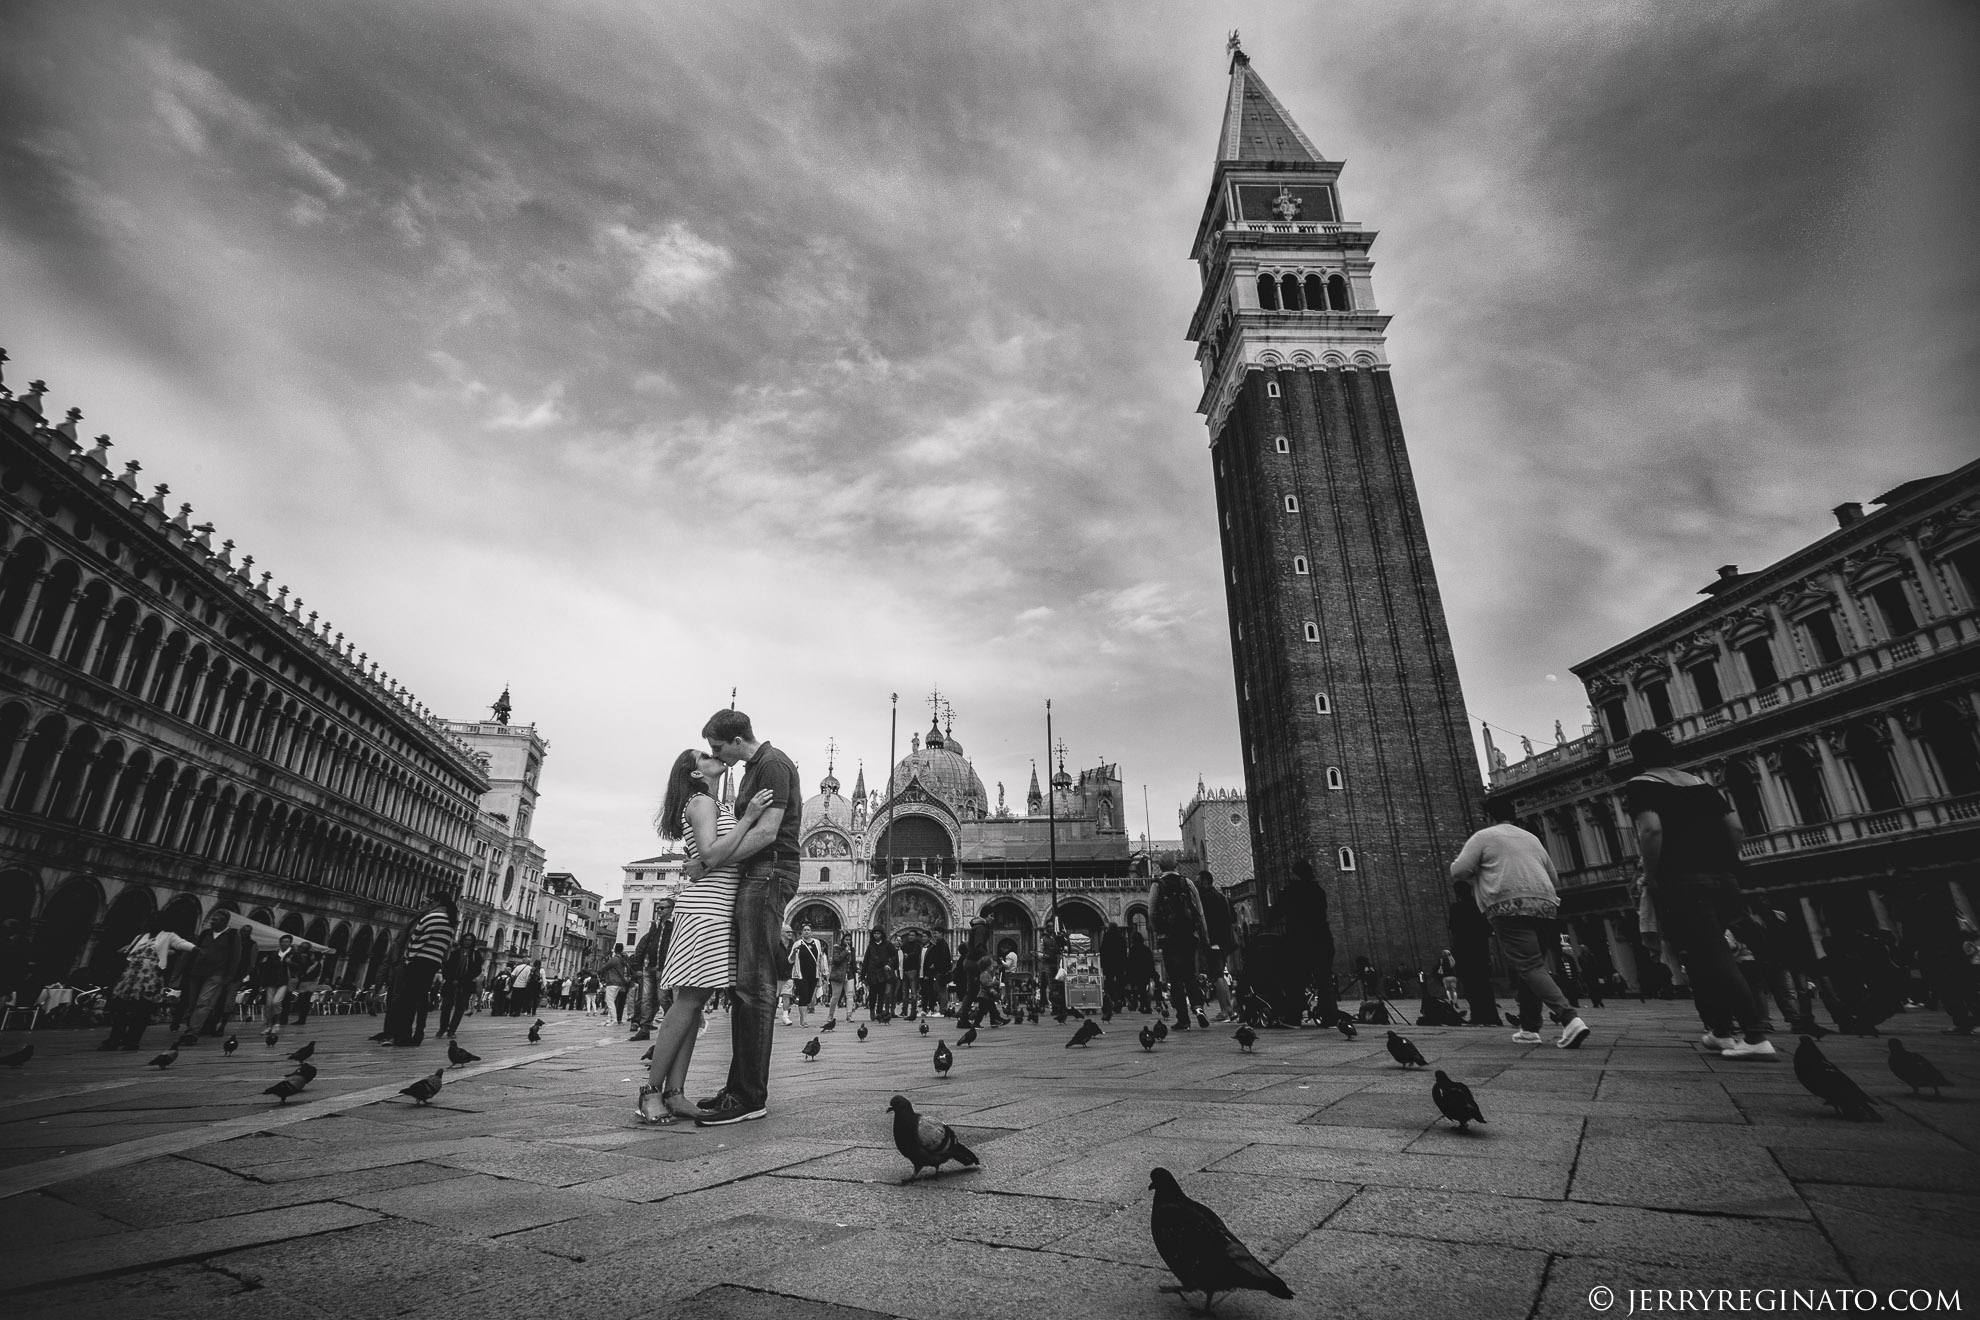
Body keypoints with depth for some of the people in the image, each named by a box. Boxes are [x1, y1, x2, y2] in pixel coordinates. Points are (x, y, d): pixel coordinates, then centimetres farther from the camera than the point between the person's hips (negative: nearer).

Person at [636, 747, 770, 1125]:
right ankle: (651, 1091, -5)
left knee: (694, 1001, 4)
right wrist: (748, 818, -19)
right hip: (704, 909, -9)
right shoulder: (702, 802, -4)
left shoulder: (717, 806, 26)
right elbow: (711, 856, -18)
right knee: (689, 999, -10)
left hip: (716, 912, 9)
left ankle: (674, 1093, 4)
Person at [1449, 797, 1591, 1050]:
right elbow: (1552, 875, 29)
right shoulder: (1532, 838, 23)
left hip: (1509, 907, -6)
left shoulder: (1483, 837, 5)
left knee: (1530, 967, -10)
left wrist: (1479, 871, 19)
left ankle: (1570, 1019, -27)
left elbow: (1458, 871, -3)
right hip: (1545, 906, 7)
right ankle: (1529, 1028, 17)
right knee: (1534, 965, 14)